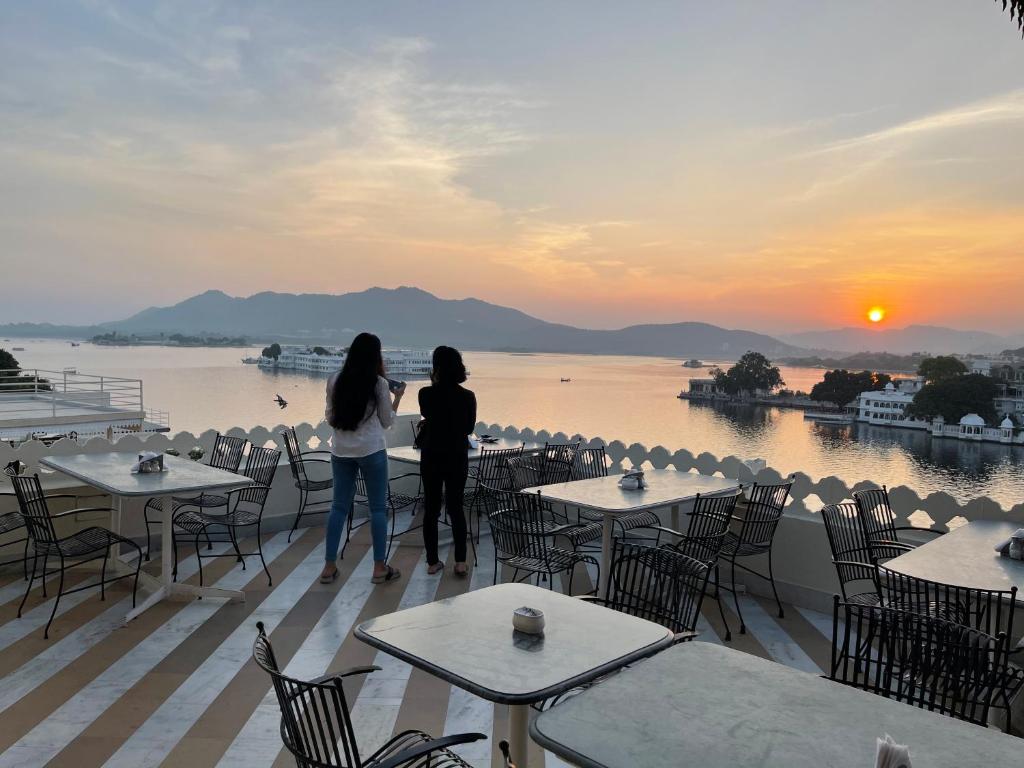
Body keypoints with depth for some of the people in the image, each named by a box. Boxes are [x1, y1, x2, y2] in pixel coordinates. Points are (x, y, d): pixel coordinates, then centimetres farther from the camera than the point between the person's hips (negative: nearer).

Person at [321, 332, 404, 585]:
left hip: (341, 451, 4)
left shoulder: (335, 380, 0)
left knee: (339, 506, 12)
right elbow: (387, 422, 1)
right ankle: (380, 568, 10)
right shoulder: (379, 383, -9)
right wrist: (397, 398, 14)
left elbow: (330, 419, 8)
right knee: (378, 507, 6)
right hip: (371, 451, -4)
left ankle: (329, 567, 15)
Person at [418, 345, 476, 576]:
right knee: (456, 508, 11)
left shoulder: (426, 394, -11)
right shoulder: (468, 396, -7)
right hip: (457, 458, 1)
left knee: (431, 508, 9)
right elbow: (469, 428, 5)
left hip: (431, 457, 0)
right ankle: (460, 562, 8)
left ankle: (432, 562, 14)